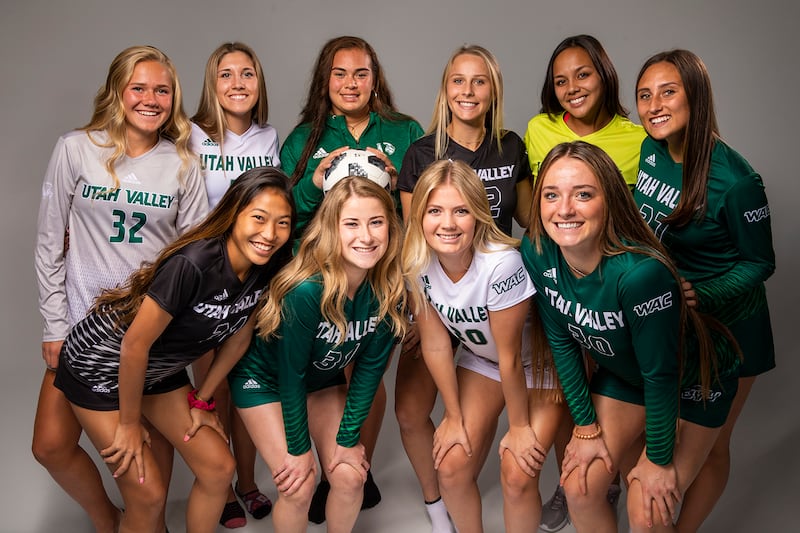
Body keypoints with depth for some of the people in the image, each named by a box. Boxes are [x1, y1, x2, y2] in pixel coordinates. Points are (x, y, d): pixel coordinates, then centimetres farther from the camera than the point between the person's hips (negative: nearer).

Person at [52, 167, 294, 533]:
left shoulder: (267, 268, -13)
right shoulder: (193, 264, -35)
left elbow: (237, 340, 1)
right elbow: (135, 343, -26)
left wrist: (202, 401, 7)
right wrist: (129, 424, -14)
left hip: (159, 369, 7)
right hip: (100, 366, -6)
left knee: (218, 468, 3)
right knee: (148, 493, -4)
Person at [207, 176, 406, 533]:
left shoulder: (390, 290, -22)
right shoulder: (307, 290, -36)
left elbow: (370, 366, -12)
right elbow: (291, 374, -25)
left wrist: (348, 438, -8)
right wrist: (298, 448, -15)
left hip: (324, 378, 4)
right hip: (266, 378, -4)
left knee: (350, 477, -2)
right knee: (299, 485, -9)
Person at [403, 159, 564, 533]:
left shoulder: (501, 263, -35)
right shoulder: (416, 263, -20)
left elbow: (511, 356, -24)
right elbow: (435, 344, -10)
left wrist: (519, 426, -11)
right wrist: (454, 416, -3)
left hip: (537, 363, -4)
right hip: (480, 360, 4)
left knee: (517, 476, -11)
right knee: (451, 467, -1)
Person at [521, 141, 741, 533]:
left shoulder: (641, 272, -39)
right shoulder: (536, 252, -21)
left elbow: (661, 375, -26)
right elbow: (562, 341, -9)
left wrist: (659, 459, -14)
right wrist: (586, 426, -4)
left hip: (694, 381, -4)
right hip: (623, 374, 5)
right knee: (579, 487, 2)